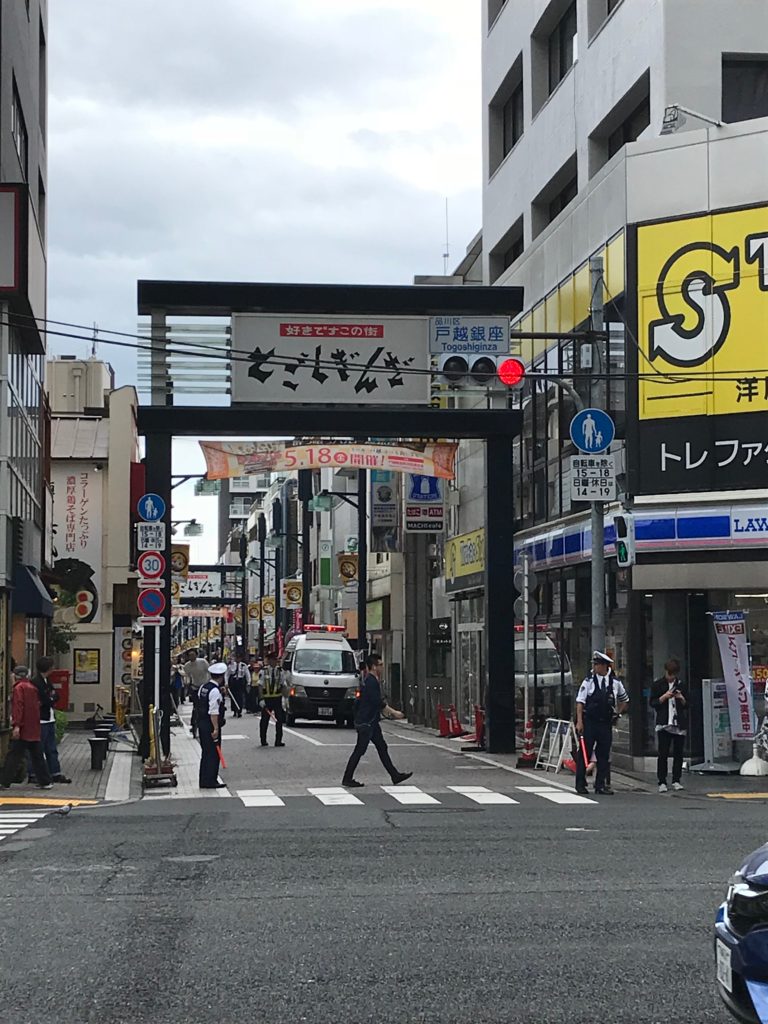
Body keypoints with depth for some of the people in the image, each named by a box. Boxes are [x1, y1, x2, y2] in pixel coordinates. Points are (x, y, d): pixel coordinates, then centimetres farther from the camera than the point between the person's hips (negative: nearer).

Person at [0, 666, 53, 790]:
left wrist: (16, 725, -22)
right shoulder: (32, 687, 14)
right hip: (34, 730, 7)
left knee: (14, 756, -4)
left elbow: (18, 707, -17)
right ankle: (45, 782, 11)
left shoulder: (19, 688, -8)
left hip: (22, 729, -7)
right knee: (37, 756, 11)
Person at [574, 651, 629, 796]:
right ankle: (580, 784, 8)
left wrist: (617, 713, 12)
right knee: (584, 753, 0)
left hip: (606, 723, 3)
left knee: (604, 754, 5)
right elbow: (580, 702, -5)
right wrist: (579, 721, -12)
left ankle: (601, 784, 12)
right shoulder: (589, 681, -4)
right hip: (589, 722, -2)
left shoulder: (615, 682, 4)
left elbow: (624, 700, 22)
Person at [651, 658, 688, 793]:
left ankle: (676, 780, 12)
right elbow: (652, 703, 1)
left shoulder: (682, 685, 12)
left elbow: (687, 705, 15)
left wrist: (681, 699, -5)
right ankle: (662, 782, -3)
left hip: (680, 724, 3)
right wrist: (664, 697, -12)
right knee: (663, 754, -5)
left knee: (678, 754, 3)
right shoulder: (658, 685, 5)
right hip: (664, 724, -3)